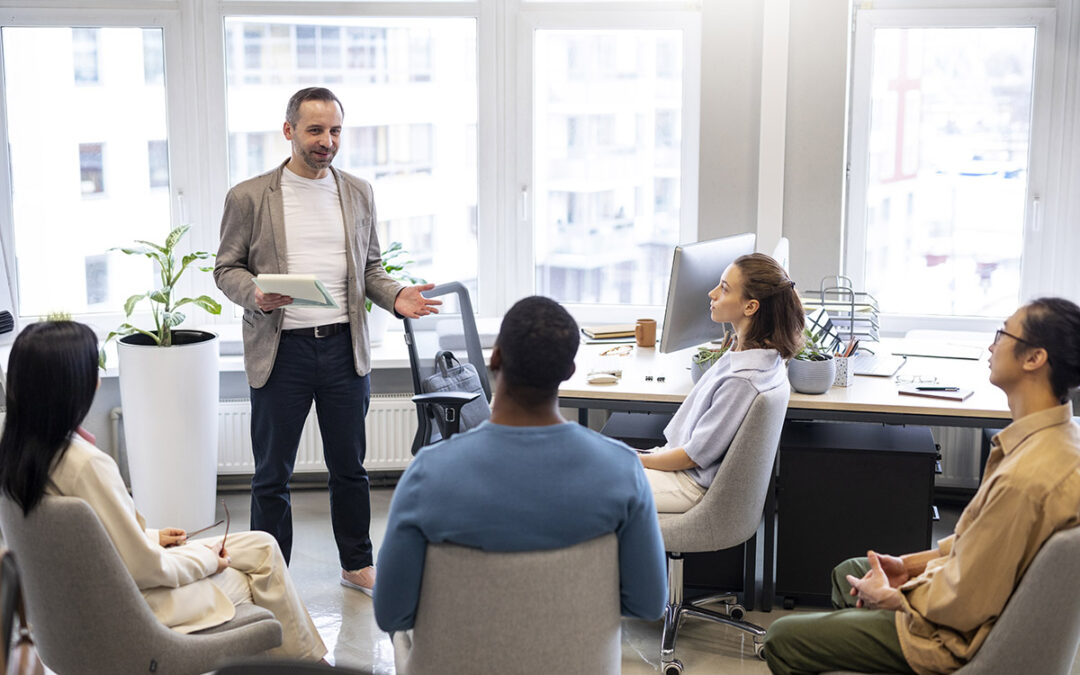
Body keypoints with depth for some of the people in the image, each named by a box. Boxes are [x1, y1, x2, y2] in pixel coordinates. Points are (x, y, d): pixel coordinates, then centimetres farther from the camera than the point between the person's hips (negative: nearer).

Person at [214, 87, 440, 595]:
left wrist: (396, 295, -5)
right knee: (272, 475, 6)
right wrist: (255, 295, -18)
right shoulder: (249, 197, -1)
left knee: (349, 466, 14)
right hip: (281, 349, -2)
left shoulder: (358, 193, 9)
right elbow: (227, 267, 3)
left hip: (344, 345, 3)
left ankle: (357, 564, 29)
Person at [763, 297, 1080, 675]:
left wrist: (889, 597, -10)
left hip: (956, 638, -10)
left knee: (781, 639, -4)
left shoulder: (1025, 478, -35)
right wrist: (910, 565, 7)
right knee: (845, 573, 30)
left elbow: (963, 606, -28)